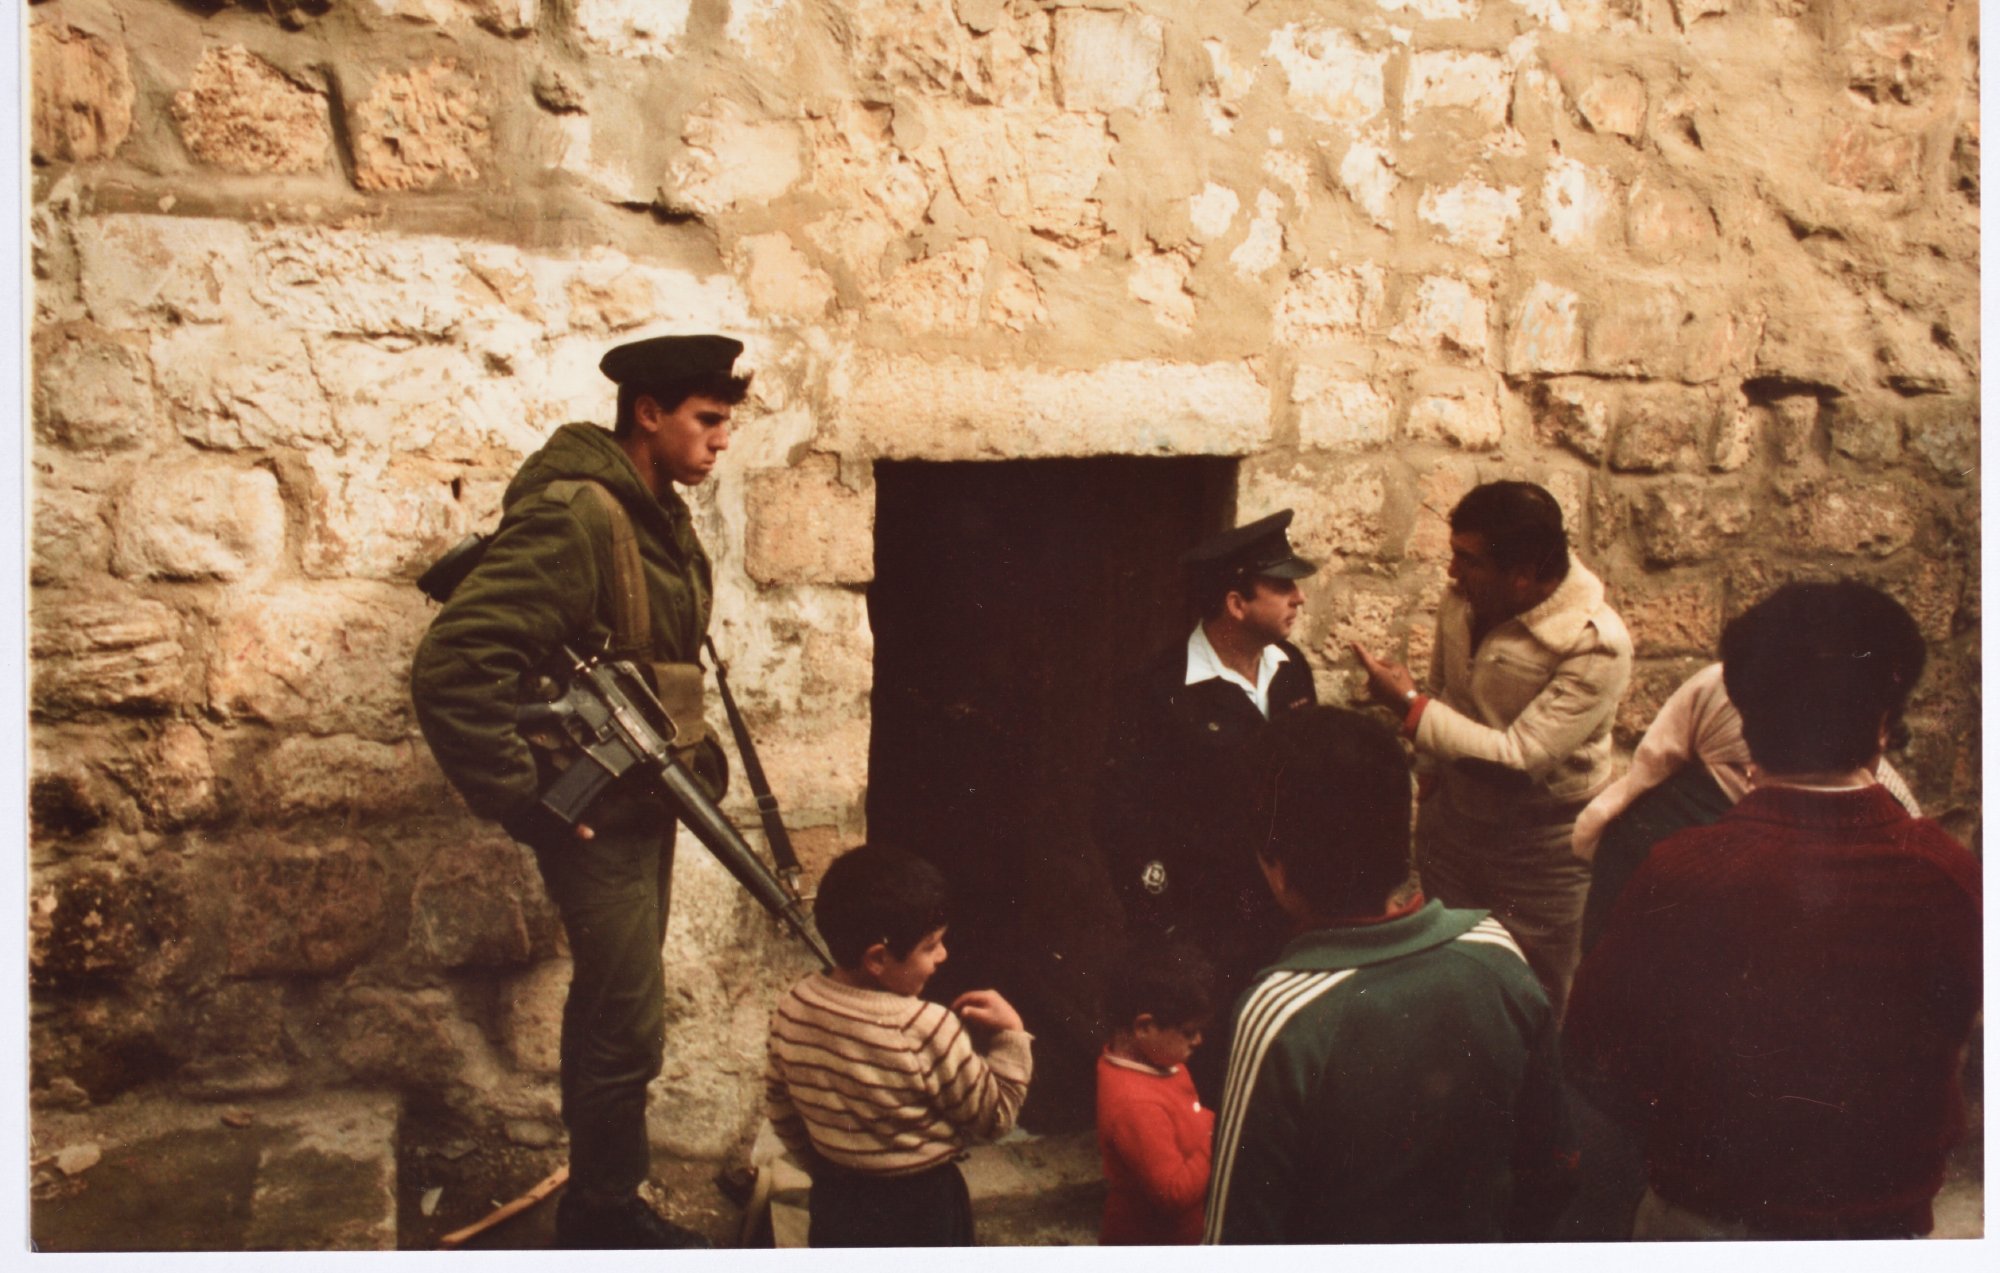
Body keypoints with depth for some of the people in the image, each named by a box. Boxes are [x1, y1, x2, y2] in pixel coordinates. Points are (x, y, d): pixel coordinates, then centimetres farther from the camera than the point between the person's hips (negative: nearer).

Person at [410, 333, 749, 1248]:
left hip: (646, 803, 9)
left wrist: (694, 749, 10)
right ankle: (605, 1219, 18)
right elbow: (451, 671, -28)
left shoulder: (658, 514, 7)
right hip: (596, 818, -9)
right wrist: (523, 801, -23)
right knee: (628, 1029, -1)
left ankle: (600, 1208, 34)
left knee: (610, 1012, 19)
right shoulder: (572, 517, -23)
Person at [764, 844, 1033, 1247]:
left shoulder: (793, 1009, -11)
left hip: (836, 1203, 5)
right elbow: (994, 1117, -17)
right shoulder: (928, 1031, -29)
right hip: (921, 1210, -5)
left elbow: (779, 1106, 4)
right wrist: (1009, 1034, -11)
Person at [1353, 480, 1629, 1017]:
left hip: (1540, 844, -5)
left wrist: (1411, 706, -26)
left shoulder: (1596, 646, -26)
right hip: (1453, 816, 5)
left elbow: (1519, 759, -28)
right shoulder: (1464, 597, -8)